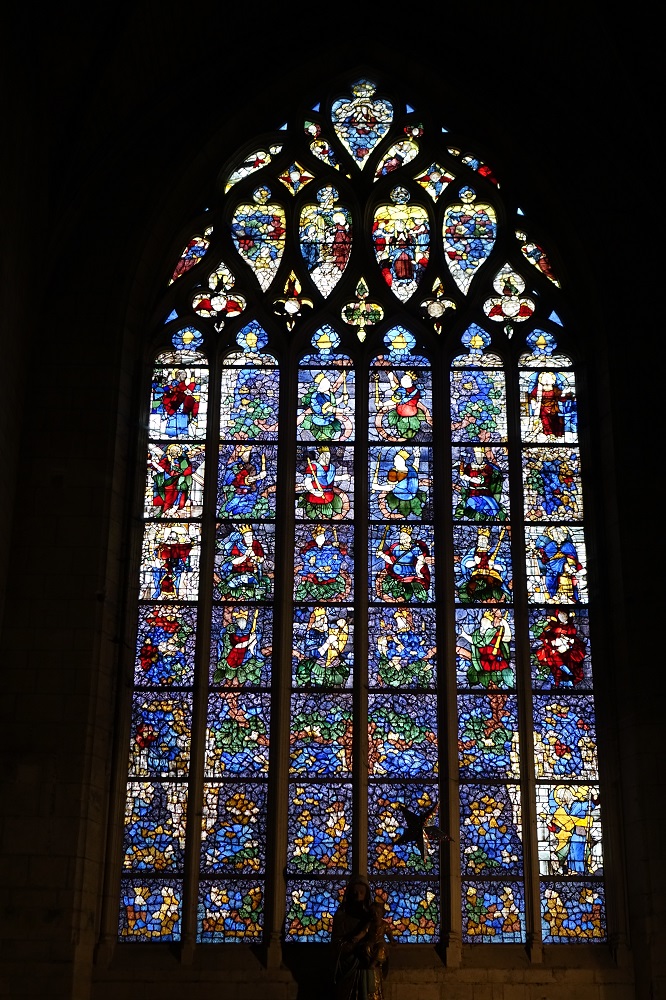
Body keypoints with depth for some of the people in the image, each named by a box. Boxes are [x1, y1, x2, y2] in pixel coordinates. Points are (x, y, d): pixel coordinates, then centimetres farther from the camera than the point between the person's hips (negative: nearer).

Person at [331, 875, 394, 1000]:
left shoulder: (372, 916, 4)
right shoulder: (341, 916, -4)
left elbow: (382, 948, 1)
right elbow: (337, 947, -11)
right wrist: (359, 936, -19)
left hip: (370, 972, 2)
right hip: (348, 972, -2)